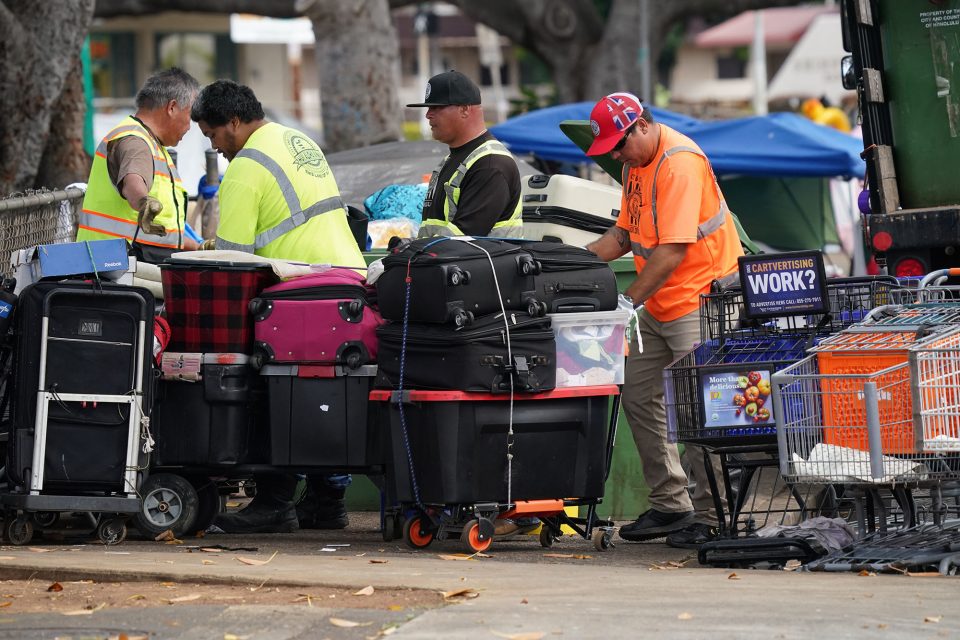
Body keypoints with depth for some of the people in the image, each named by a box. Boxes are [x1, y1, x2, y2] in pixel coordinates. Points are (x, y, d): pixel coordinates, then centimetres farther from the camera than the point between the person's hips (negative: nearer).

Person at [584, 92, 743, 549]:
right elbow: (625, 234, 18)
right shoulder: (636, 162, 12)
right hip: (657, 305, 10)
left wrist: (628, 302, -21)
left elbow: (673, 251, -24)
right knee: (639, 397, 9)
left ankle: (711, 516, -5)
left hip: (701, 299, -10)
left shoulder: (680, 163, -19)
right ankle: (670, 505, 17)